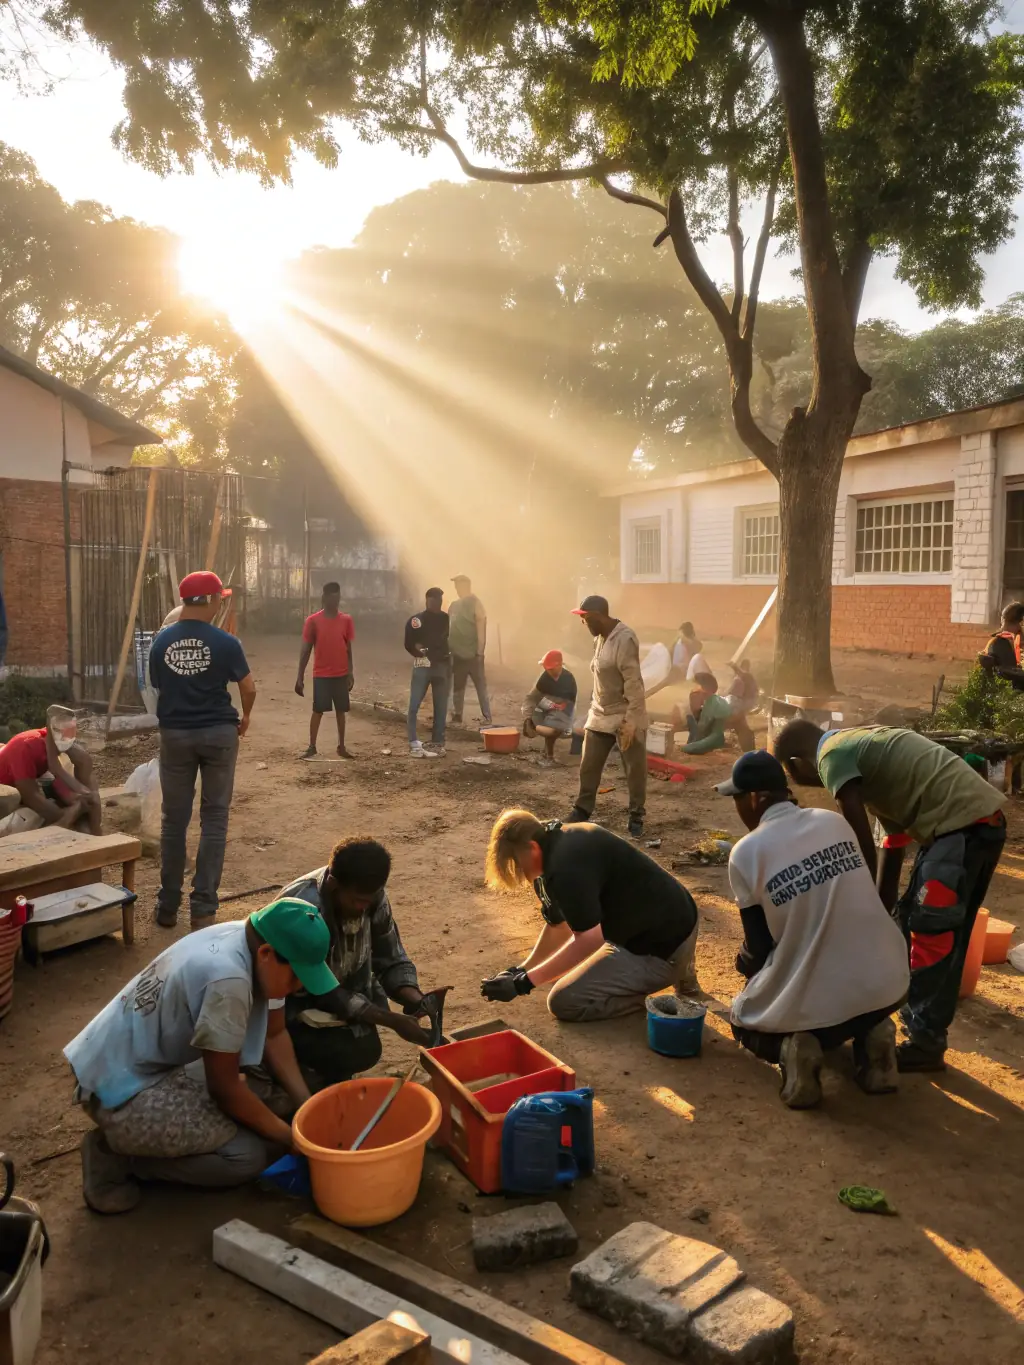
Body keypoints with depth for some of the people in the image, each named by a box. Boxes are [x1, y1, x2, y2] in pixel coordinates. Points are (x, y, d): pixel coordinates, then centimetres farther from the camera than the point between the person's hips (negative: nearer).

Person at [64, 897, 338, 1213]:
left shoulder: (255, 944, -7)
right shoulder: (227, 978, -33)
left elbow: (274, 1034, 7)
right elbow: (225, 1088, -21)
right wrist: (290, 1138, -9)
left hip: (163, 1061, 9)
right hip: (119, 1088, -9)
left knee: (274, 1097, 5)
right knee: (247, 1156, -17)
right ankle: (115, 1156, -2)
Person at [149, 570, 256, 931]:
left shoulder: (161, 641, -1)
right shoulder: (225, 642, -10)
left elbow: (157, 686, 7)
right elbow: (248, 689, -4)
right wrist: (244, 718, 16)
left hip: (175, 734, 3)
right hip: (218, 733, -2)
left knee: (174, 819, 11)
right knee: (214, 819, 5)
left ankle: (168, 906, 18)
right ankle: (203, 908, 4)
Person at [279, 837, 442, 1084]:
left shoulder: (372, 897, -15)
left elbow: (392, 961, -5)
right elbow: (322, 992, -28)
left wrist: (416, 1000, -25)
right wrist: (393, 1021, -31)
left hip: (345, 988, 6)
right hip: (296, 1002, -6)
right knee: (360, 1052, -23)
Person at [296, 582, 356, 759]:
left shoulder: (346, 620, 1)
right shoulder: (313, 621, -6)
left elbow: (348, 648, 7)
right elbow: (306, 649, -3)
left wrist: (351, 673, 3)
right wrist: (300, 677, -5)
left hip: (341, 674, 2)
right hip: (321, 674, -2)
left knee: (341, 710, 8)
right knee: (318, 711, 1)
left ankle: (341, 746, 17)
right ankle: (312, 747, 9)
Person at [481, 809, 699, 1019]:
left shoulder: (567, 867, -28)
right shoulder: (560, 844, 5)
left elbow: (589, 939, -26)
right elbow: (558, 924, 12)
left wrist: (524, 983, -22)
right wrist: (522, 969, 6)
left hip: (663, 946, -10)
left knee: (564, 1002, -8)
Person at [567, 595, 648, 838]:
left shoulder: (624, 640, -22)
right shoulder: (600, 637, 5)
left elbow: (634, 684, -23)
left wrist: (631, 720, -24)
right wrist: (595, 708, 17)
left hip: (625, 717, -8)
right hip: (599, 715, 8)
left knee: (635, 770, 5)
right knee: (588, 765, 13)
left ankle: (636, 816, 18)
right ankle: (582, 809, 27)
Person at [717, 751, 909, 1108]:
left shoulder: (745, 853, -8)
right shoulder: (835, 822, 4)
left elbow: (759, 945, 0)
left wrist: (743, 964, 25)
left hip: (811, 1004, -3)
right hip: (888, 985, 4)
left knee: (745, 1021, 29)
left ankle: (791, 1046, -3)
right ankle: (870, 1032, 11)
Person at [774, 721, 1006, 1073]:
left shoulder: (832, 754, -8)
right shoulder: (856, 743, 20)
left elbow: (863, 849, -9)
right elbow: (892, 843, 24)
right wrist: (881, 908, 28)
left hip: (963, 822, -10)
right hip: (978, 817, 10)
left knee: (933, 932, -3)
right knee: (915, 920, 18)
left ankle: (926, 1044, 6)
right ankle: (913, 1015, 31)